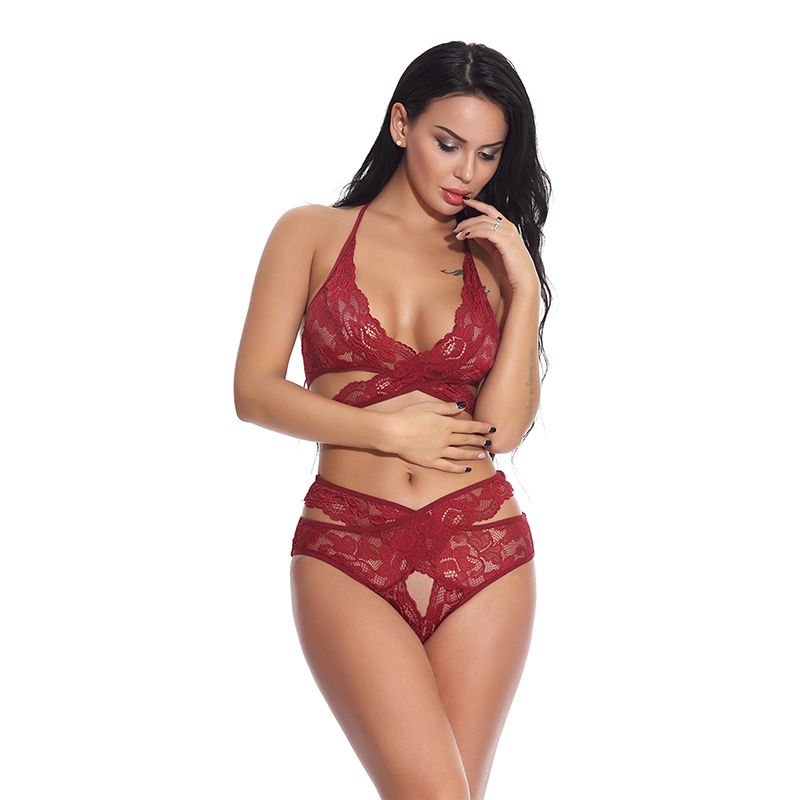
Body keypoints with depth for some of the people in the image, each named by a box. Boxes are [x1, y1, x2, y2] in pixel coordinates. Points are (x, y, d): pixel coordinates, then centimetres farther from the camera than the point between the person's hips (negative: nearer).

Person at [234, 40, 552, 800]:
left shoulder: (494, 261, 12)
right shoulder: (313, 233, 8)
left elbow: (505, 426, -3)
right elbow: (255, 390, 0)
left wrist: (524, 285, -5)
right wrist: (389, 430, -6)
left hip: (480, 550, 2)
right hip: (347, 552, -2)